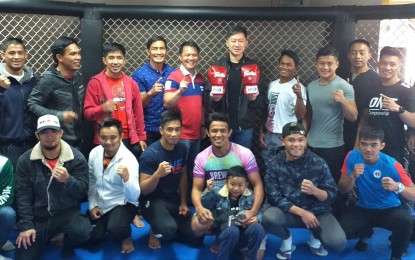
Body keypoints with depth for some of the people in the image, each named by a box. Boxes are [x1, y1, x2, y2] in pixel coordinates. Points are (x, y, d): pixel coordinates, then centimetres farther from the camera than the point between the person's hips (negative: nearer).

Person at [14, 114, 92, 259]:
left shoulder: (76, 158, -8)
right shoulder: (25, 161, -3)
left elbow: (83, 192, -10)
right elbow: (22, 195, -3)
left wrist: (68, 180, -31)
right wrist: (25, 225, -10)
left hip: (67, 212, -2)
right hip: (37, 217, 2)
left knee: (82, 231, -32)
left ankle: (67, 248, 6)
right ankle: (46, 237, 26)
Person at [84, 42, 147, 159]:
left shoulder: (131, 83, 7)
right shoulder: (95, 82, -3)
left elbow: (138, 112, 11)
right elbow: (87, 113, -4)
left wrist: (141, 137, 11)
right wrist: (102, 108, -23)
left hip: (130, 139, 3)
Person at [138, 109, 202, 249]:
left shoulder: (182, 148, -3)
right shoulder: (150, 154, -22)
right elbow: (144, 190, -21)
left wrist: (183, 202, 9)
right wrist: (157, 174, -39)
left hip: (174, 199, 6)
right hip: (153, 200, -6)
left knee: (196, 239, 3)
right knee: (168, 230, -35)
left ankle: (166, 224, 25)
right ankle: (155, 229, 1)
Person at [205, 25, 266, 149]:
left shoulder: (253, 66, 2)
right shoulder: (218, 65, 2)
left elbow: (262, 95, 1)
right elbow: (207, 94, 1)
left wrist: (255, 98, -20)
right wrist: (213, 98, -20)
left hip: (245, 126, 0)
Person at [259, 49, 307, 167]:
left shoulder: (298, 87, -11)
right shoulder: (272, 85, 8)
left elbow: (300, 116, -22)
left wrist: (299, 96, -38)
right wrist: (261, 132, 12)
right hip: (269, 135, 6)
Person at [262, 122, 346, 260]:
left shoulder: (318, 163, -8)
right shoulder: (275, 164, -8)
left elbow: (332, 195, -6)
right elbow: (274, 197, -12)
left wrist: (315, 191, -28)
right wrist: (301, 212, -21)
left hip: (317, 211, 1)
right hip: (288, 211, 0)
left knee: (338, 243, -24)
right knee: (268, 218, -33)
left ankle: (315, 236, 14)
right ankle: (286, 238, 3)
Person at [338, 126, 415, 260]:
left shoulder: (392, 165, -20)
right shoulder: (352, 156, -13)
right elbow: (342, 190, -7)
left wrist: (398, 187, -38)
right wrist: (352, 176, -28)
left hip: (389, 209, -2)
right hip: (363, 208, 3)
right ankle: (366, 232, 19)